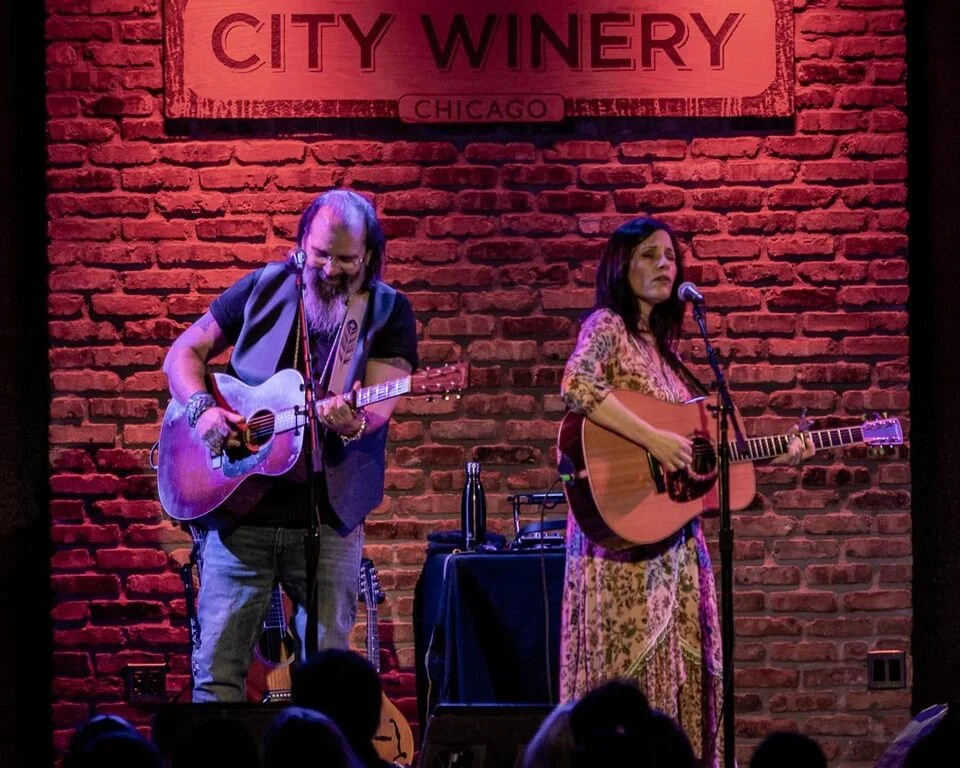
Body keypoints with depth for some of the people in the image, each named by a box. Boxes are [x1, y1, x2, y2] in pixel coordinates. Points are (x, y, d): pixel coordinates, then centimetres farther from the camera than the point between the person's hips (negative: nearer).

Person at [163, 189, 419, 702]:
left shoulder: (389, 313, 1)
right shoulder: (265, 288, 5)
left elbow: (379, 405, -12)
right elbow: (183, 354, 10)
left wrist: (353, 423, -35)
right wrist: (202, 409, -9)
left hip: (328, 516, -1)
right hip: (240, 507, 1)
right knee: (216, 669, -2)